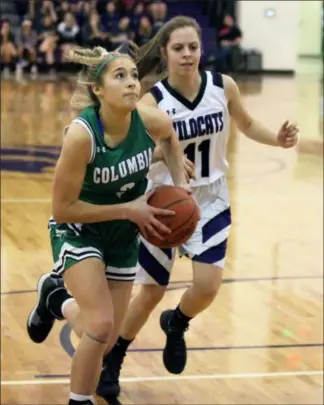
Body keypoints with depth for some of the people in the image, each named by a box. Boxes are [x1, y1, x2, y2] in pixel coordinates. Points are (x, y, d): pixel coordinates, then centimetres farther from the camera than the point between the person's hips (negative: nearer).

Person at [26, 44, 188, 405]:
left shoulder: (153, 121, -20)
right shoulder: (81, 134, -32)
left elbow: (170, 138, 8)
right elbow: (62, 209, -25)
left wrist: (180, 183, -4)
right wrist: (129, 209, -25)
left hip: (122, 234, 5)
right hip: (77, 229, -5)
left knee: (108, 340, 12)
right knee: (101, 325, -23)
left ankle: (54, 295, 41)